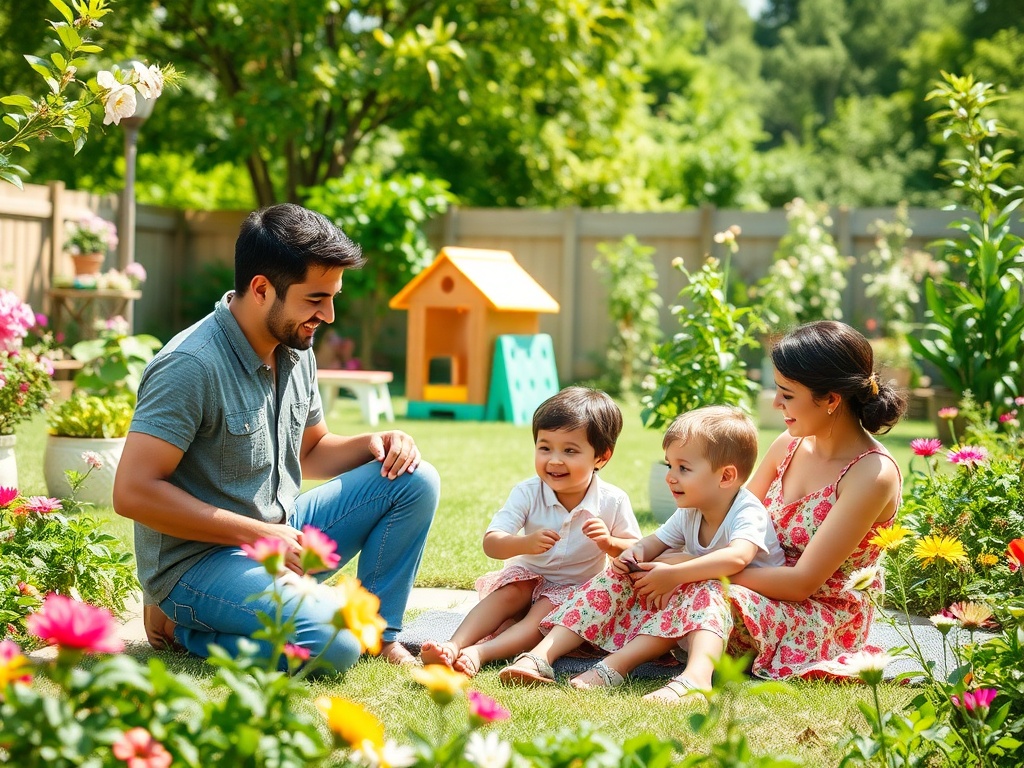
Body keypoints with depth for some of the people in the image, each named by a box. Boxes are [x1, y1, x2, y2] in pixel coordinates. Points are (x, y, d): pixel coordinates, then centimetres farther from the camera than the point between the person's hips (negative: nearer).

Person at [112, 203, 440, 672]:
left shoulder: (296, 350, 5)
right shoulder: (191, 366, -23)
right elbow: (133, 491, -26)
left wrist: (374, 443, -2)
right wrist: (257, 534, -22)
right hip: (198, 558, -8)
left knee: (414, 480, -1)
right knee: (333, 645, -30)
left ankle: (379, 633, 7)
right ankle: (181, 627, -7)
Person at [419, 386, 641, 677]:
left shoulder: (612, 502, -16)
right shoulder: (527, 493, -15)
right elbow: (491, 544, -21)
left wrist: (610, 543, -31)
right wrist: (524, 544, -43)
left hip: (576, 588, -2)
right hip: (531, 576, 2)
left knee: (542, 615, -28)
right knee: (508, 593, -26)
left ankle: (479, 653, -45)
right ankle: (453, 646, -38)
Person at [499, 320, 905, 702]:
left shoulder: (874, 475, -18)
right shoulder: (790, 446, 6)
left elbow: (802, 582, -22)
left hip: (828, 618, -7)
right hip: (768, 594, 8)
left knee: (706, 591, -37)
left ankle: (695, 677, -66)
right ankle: (544, 652, -31)